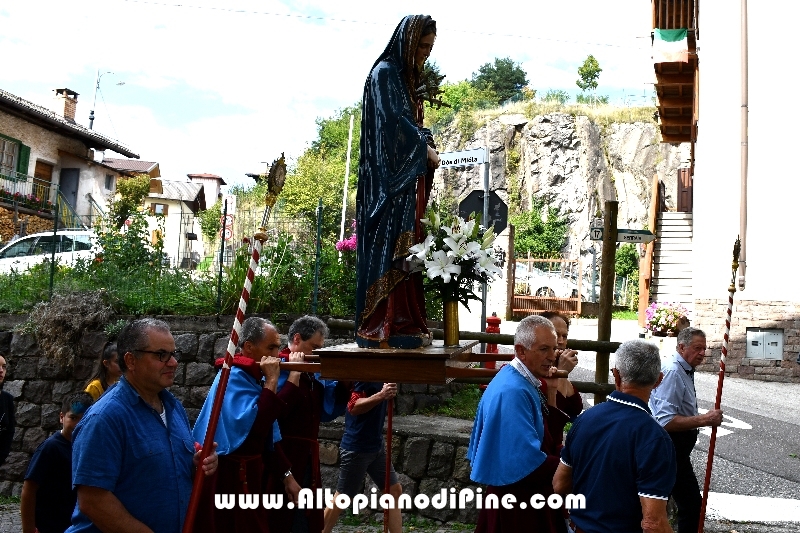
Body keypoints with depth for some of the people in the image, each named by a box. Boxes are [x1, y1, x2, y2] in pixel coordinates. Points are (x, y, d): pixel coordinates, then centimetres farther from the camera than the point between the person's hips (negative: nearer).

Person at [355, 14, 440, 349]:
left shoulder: (408, 77, 21)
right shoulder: (385, 73, -7)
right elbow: (395, 123, -17)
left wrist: (426, 149, 1)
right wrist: (426, 149, -6)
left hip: (407, 177, 9)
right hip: (389, 179, -9)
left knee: (406, 249, 5)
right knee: (387, 249, -11)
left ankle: (403, 323, 8)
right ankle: (382, 328, -9)